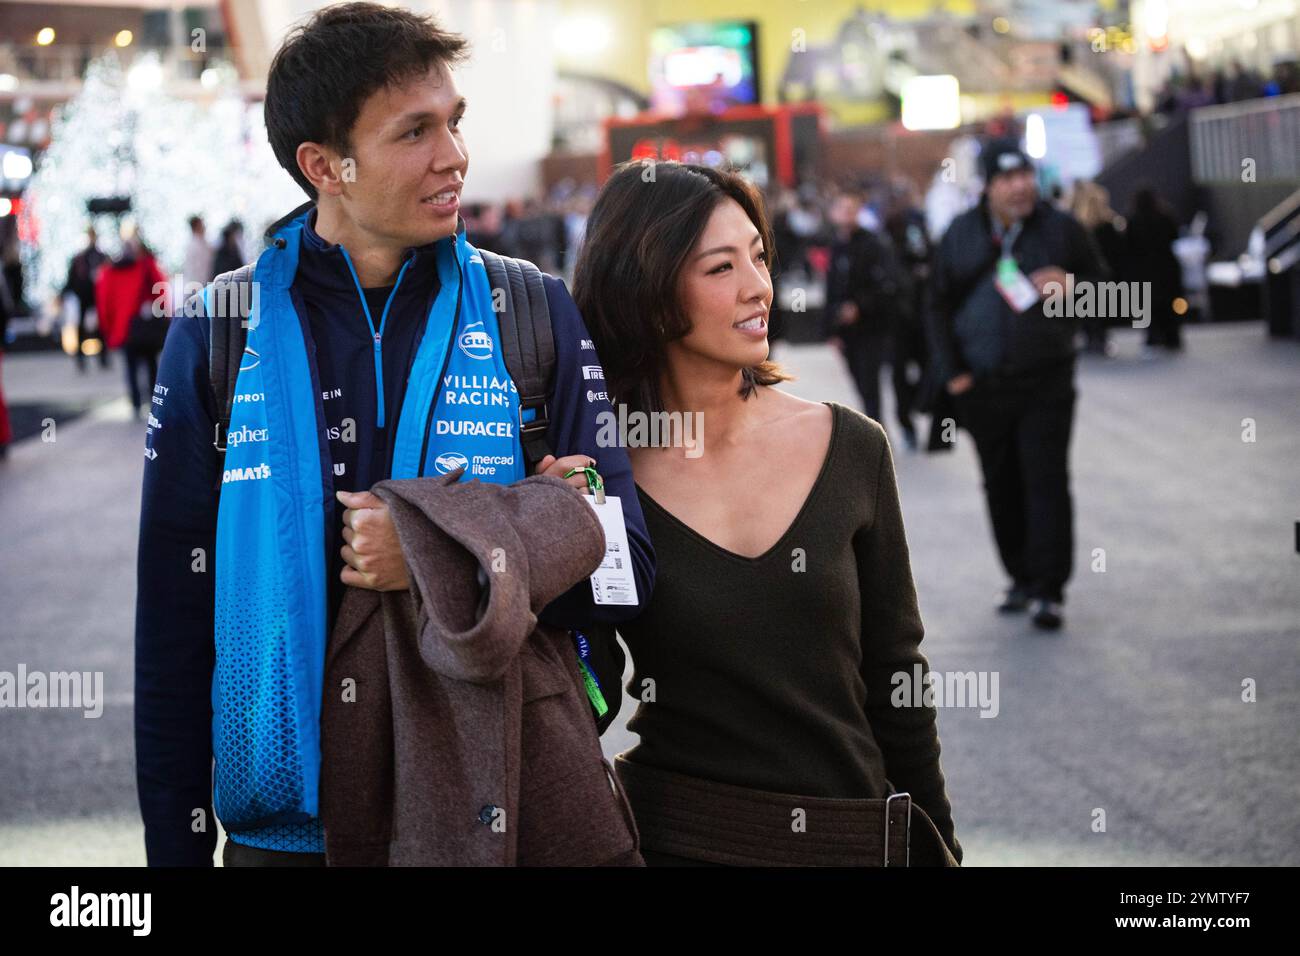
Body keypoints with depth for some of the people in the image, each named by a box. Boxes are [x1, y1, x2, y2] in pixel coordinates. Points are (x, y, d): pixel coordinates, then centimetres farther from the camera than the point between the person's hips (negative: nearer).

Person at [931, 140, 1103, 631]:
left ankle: (1050, 590, -6)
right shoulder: (961, 235, 3)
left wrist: (1070, 285, -17)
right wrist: (953, 370, 2)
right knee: (1001, 486, 9)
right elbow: (941, 305, 10)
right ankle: (1021, 577, 22)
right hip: (982, 387, 3)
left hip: (1046, 383, -2)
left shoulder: (1060, 227, -1)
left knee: (1047, 482, -8)